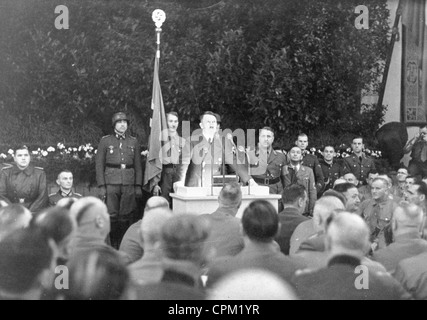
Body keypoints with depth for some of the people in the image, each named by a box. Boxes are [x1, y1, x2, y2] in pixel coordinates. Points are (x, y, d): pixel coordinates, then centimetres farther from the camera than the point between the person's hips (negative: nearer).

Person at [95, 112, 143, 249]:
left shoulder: (133, 142, 11)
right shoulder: (105, 141, 4)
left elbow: (138, 165, 13)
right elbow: (99, 164, 2)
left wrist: (138, 186, 6)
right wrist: (101, 186, -6)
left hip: (129, 184, 2)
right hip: (111, 184, -2)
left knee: (126, 216, 1)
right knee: (112, 215, -4)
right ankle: (113, 245, 6)